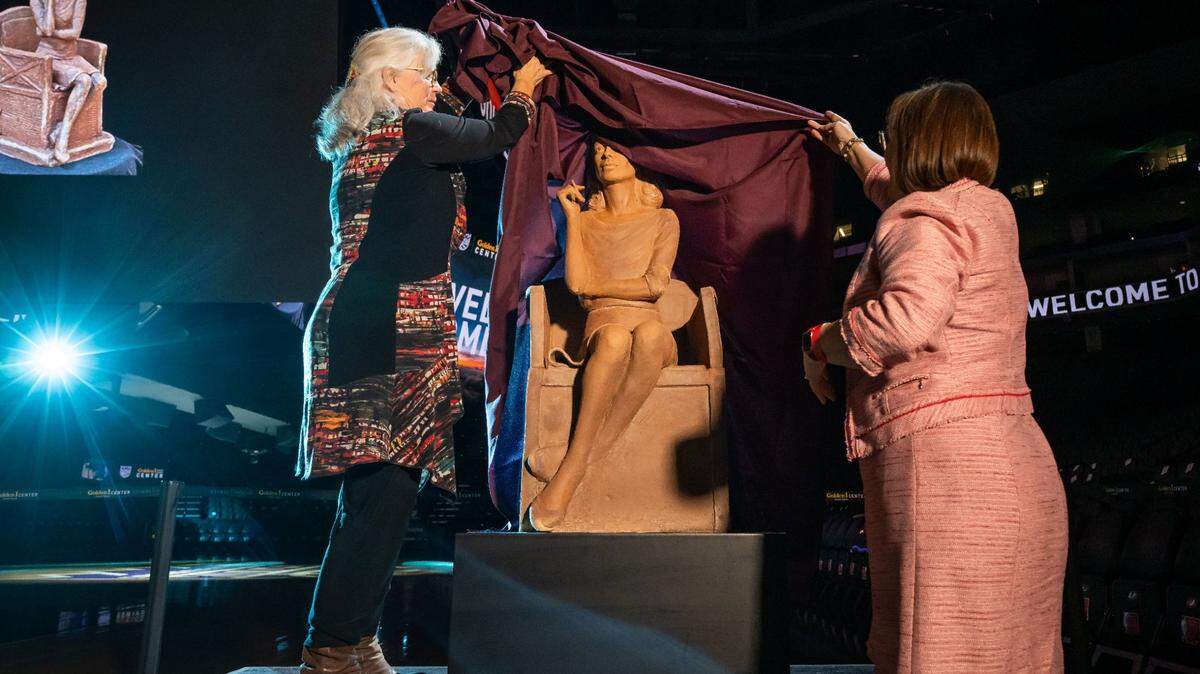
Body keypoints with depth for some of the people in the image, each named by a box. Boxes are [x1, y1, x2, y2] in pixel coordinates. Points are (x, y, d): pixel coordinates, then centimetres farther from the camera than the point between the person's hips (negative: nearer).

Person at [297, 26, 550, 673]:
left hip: (355, 326, 10)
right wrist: (524, 87, 26)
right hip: (394, 334, -10)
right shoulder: (409, 130, -5)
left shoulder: (357, 143, 22)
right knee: (386, 488, -8)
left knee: (373, 492, 11)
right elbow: (496, 136, 7)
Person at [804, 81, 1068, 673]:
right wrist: (850, 147, 59)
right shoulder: (988, 208, 20)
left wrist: (822, 345, -11)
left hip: (943, 464, -10)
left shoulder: (922, 220, -8)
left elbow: (908, 315, -29)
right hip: (1013, 463, 10)